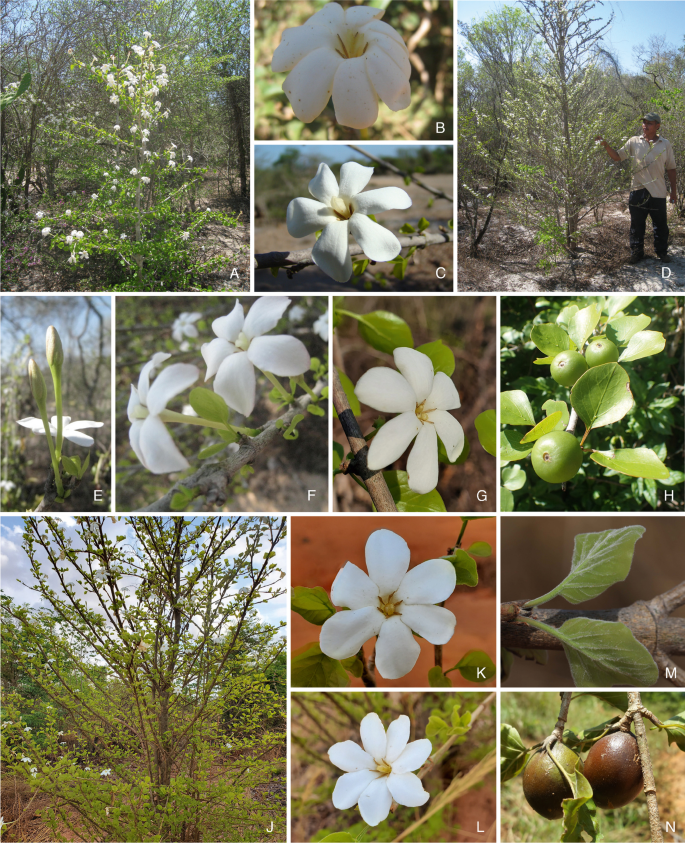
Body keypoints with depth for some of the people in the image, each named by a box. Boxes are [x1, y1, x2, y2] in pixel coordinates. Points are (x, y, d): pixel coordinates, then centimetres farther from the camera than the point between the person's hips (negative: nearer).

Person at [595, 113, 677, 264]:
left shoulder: (665, 144, 5)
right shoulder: (634, 142, 4)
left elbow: (671, 168, 9)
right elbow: (617, 156, 8)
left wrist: (673, 190, 7)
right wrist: (605, 145, -8)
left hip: (658, 192, 0)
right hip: (638, 190, 0)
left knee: (660, 225, 7)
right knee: (637, 224, 6)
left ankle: (662, 252, 20)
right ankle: (637, 252, 17)